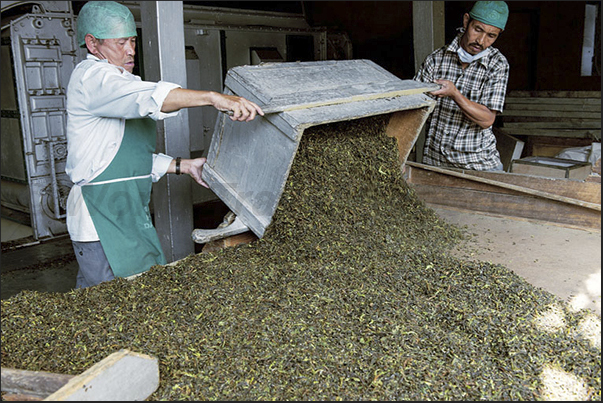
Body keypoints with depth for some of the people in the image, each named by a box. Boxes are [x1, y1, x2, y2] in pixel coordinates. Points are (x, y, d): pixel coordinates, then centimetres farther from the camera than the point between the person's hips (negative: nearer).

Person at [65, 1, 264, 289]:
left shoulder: (125, 81, 21)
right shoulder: (91, 76, -10)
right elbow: (148, 97, -32)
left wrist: (183, 165, 12)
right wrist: (214, 98, -41)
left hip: (134, 210, 9)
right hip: (101, 214, -9)